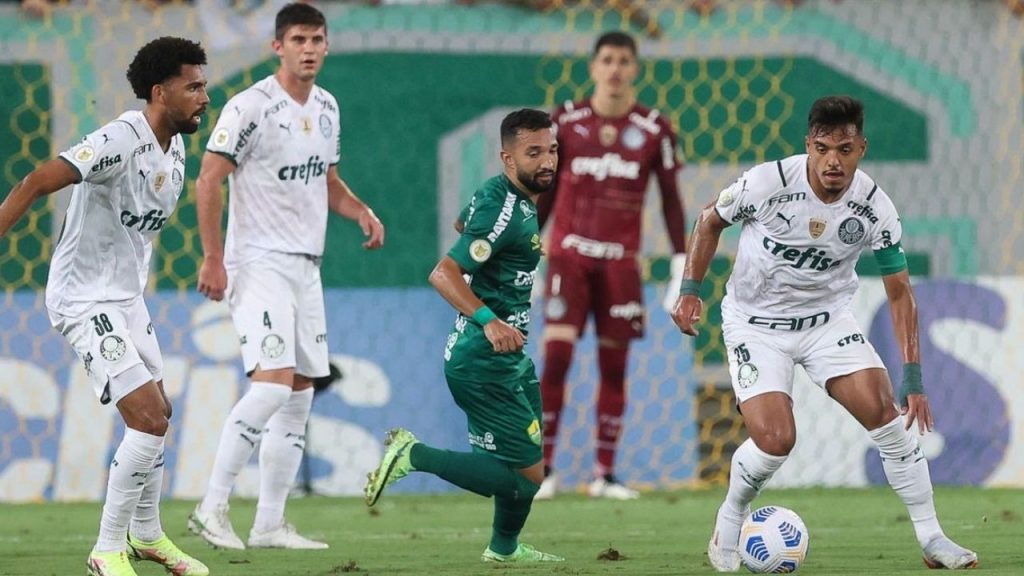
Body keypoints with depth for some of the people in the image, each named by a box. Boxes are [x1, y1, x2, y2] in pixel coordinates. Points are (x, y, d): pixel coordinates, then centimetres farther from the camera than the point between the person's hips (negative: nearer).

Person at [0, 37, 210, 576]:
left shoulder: (173, 148, 6)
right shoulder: (122, 141, -24)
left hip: (126, 297, 10)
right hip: (84, 301, -10)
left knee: (157, 414, 17)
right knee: (148, 419, -15)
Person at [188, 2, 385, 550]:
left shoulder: (326, 108, 12)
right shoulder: (251, 107, -12)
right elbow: (207, 182, -13)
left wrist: (361, 212, 4)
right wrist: (213, 259, -18)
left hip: (305, 267, 8)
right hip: (258, 264, -8)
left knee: (300, 392, 6)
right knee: (274, 381, -21)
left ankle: (269, 524, 12)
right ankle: (212, 508, -15)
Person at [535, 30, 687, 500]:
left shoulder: (654, 130, 1)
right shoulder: (565, 122, 2)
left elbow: (671, 200, 7)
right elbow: (545, 192, 10)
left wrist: (681, 265, 1)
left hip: (620, 260, 1)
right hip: (568, 254, -1)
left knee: (614, 365, 3)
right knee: (556, 357, -11)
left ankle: (605, 474, 9)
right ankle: (543, 469, -4)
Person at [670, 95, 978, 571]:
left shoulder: (875, 208, -16)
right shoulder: (768, 182, -23)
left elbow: (899, 291, -7)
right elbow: (710, 220, -2)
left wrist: (912, 377, -12)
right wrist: (690, 290, -10)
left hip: (827, 318, 2)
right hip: (755, 323, -2)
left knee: (886, 414, -14)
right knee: (775, 440, -19)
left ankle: (931, 538, -1)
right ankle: (728, 523, 11)